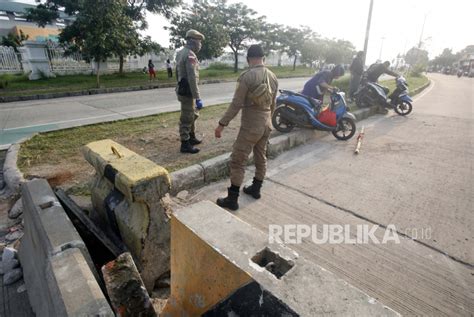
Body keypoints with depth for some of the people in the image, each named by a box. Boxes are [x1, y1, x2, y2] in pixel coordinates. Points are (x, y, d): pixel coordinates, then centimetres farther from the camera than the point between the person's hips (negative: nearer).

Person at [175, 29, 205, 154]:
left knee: (193, 115, 21)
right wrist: (198, 98, -26)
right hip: (187, 92, -10)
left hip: (183, 89, 10)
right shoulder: (190, 55, -19)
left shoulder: (181, 52, 14)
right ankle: (185, 144, 9)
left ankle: (191, 137, 34)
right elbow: (192, 78, -26)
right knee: (187, 119, -1)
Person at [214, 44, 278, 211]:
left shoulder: (247, 76, -16)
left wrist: (222, 124, -12)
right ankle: (256, 189, 33)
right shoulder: (273, 76, 6)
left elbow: (236, 104, -18)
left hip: (250, 125, -7)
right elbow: (273, 104, 14)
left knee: (238, 161, -1)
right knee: (261, 157, 18)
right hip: (267, 124, 8)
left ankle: (232, 199, 4)